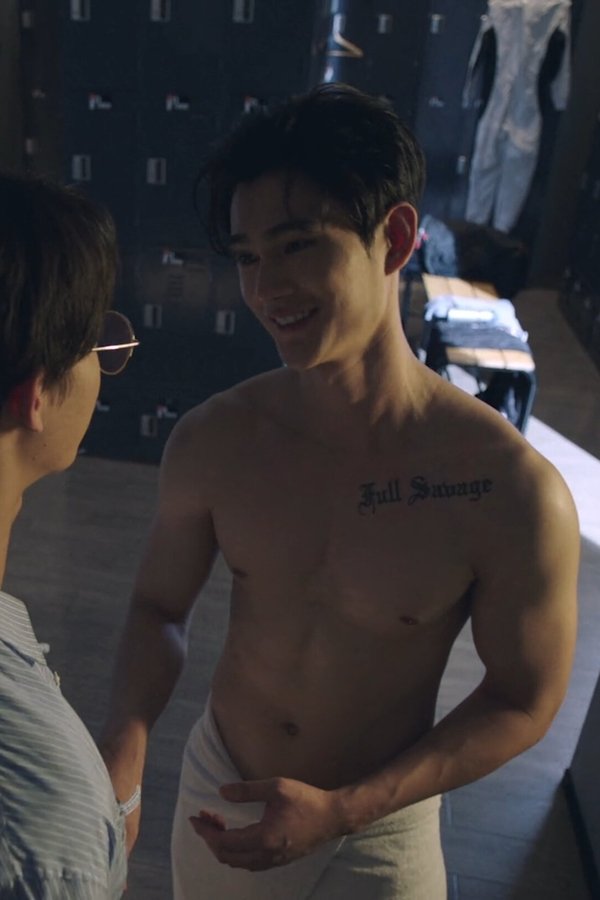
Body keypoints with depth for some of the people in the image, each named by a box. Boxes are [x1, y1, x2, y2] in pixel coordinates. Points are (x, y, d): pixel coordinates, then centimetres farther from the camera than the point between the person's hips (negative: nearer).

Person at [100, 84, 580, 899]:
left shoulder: (515, 493, -28)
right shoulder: (211, 441, -18)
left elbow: (525, 701, -15)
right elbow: (160, 608, -4)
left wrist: (342, 811, -21)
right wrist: (127, 736, -22)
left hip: (378, 835, -2)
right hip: (216, 792, 3)